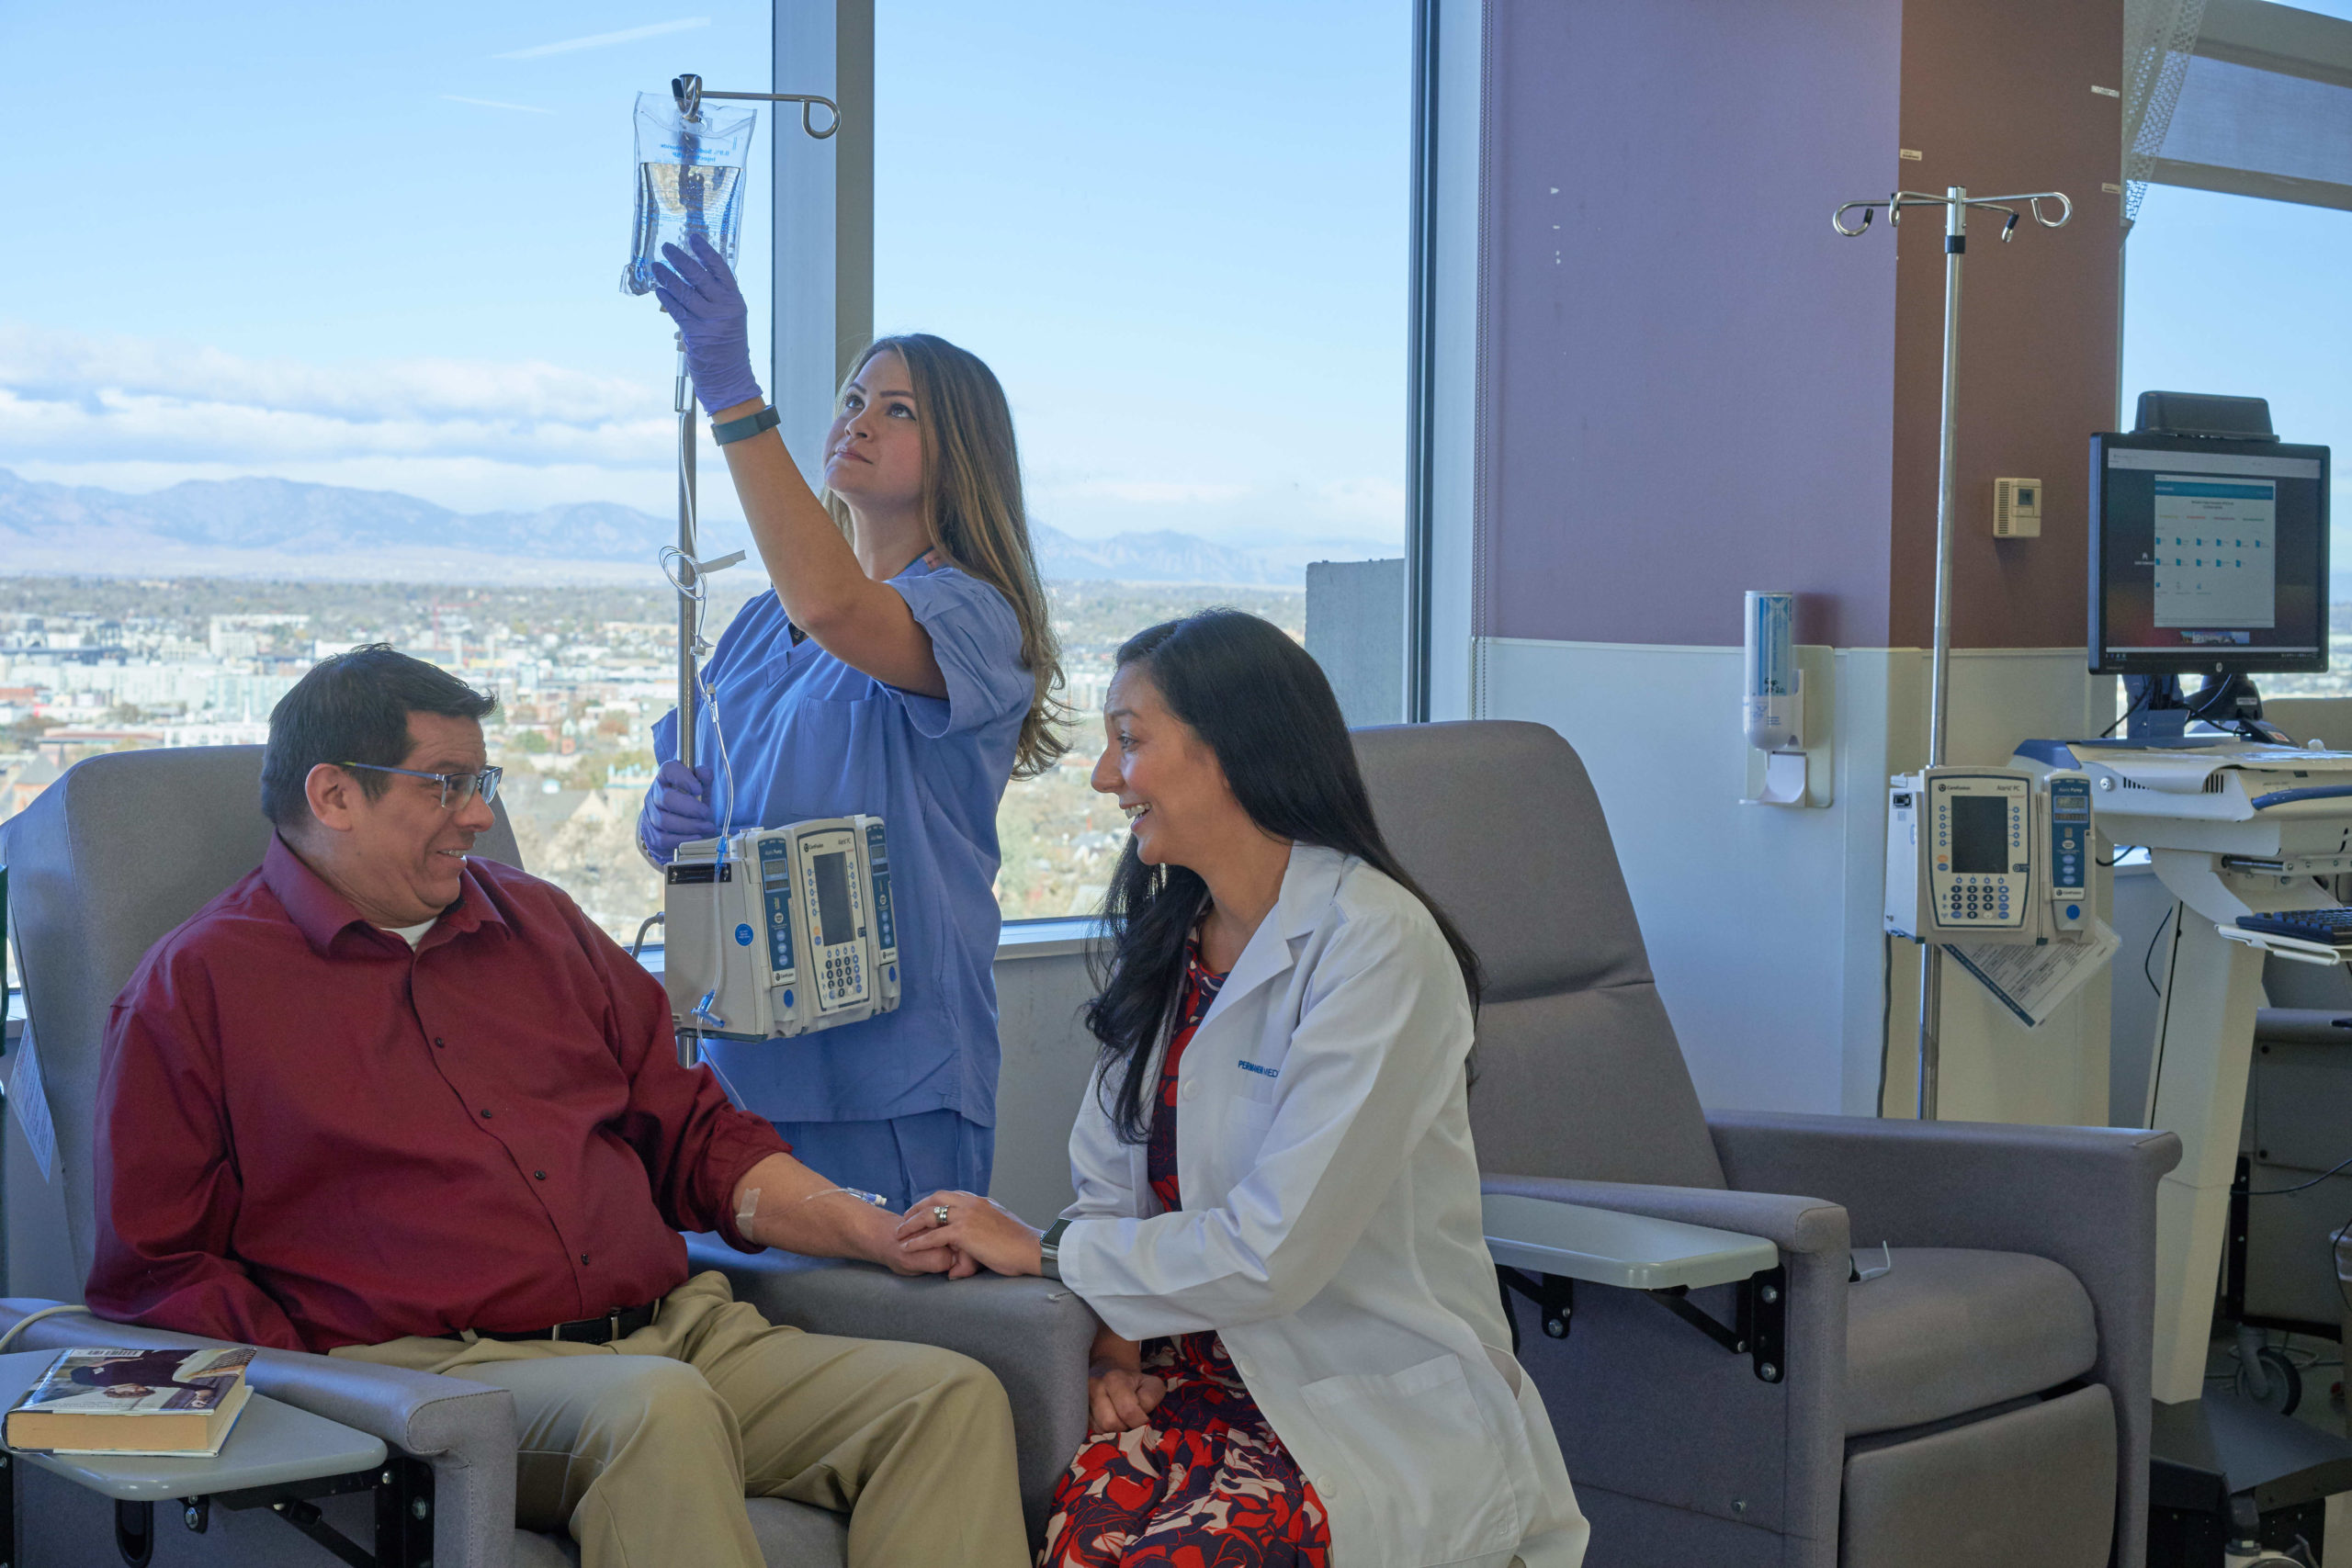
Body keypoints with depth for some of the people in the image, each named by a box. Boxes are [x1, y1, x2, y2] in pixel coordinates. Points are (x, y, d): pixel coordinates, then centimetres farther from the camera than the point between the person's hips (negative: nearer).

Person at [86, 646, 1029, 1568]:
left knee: (951, 1396, -18)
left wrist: (882, 1235, 8)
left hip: (679, 1330, 6)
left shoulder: (536, 922, 22)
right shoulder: (198, 987, 6)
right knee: (658, 1407, -38)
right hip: (427, 1374, -5)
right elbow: (148, 1270, 3)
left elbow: (695, 1139, 23)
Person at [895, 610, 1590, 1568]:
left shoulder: (1375, 945, -13)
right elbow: (1111, 1188, 12)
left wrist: (1042, 1251, -9)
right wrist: (1115, 1338, -7)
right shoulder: (1167, 942, 12)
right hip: (1211, 1367, 6)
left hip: (1383, 1394, -5)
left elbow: (1273, 1251, -18)